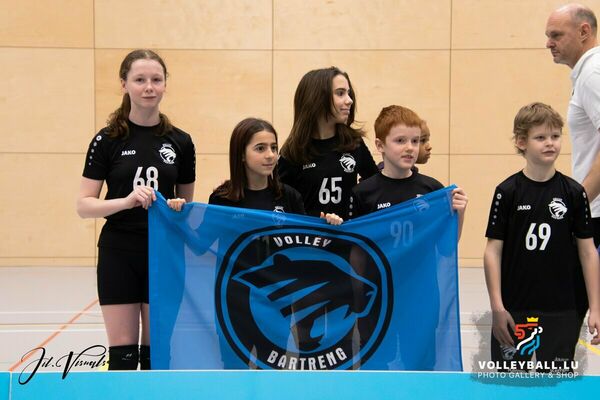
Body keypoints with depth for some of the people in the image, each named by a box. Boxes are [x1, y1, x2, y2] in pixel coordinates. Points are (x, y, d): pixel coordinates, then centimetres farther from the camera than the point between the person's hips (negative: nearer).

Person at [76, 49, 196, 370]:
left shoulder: (180, 142, 4)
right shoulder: (107, 140, -3)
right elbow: (84, 205, -7)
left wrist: (180, 208, -8)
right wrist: (126, 201, -22)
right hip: (118, 255, -2)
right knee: (122, 352, 1)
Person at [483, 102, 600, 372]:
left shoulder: (573, 192, 0)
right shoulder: (507, 192, -4)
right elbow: (493, 251, -4)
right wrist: (497, 307, -8)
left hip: (563, 309, 1)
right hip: (514, 308, -1)